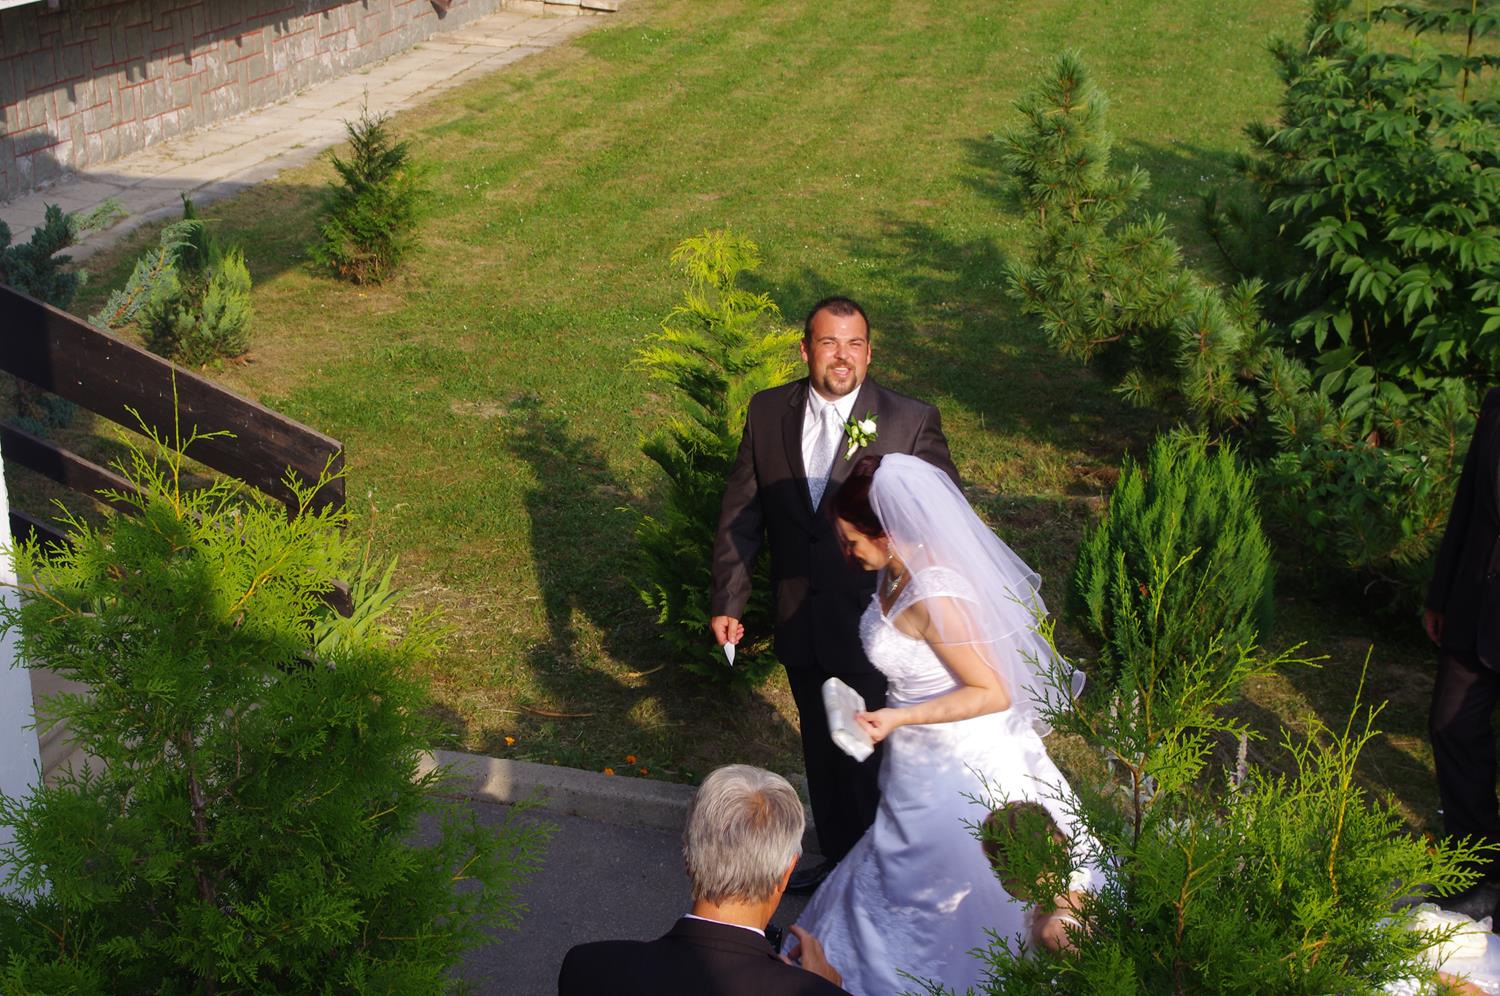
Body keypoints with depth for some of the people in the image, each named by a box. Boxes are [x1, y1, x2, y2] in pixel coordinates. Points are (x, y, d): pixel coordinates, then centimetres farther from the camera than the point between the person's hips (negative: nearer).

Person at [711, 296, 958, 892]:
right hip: (800, 623, 4)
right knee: (821, 751, 21)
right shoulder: (767, 412, -1)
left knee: (873, 757, 10)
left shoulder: (912, 421, -13)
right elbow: (741, 514, 4)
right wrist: (727, 601, 3)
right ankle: (838, 859, 42)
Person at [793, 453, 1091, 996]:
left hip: (958, 770, -9)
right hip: (929, 765, 9)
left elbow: (992, 692, -26)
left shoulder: (934, 598, -32)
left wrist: (900, 718, -26)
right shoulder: (896, 572, -4)